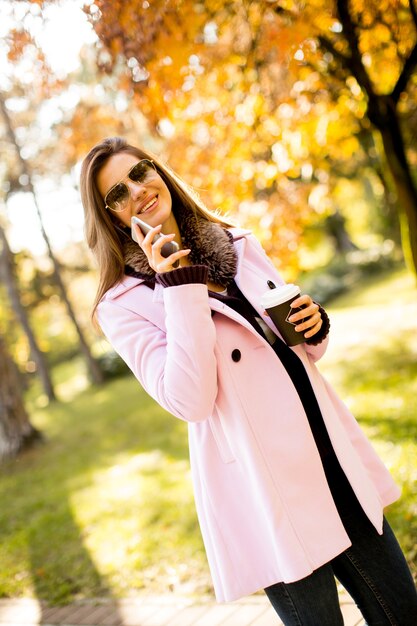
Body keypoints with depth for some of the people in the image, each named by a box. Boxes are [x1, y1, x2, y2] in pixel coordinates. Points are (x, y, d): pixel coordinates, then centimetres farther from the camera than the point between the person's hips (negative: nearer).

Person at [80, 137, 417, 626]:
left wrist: (315, 325, -4)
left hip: (334, 461, 6)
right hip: (264, 493, -5)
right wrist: (181, 287, -19)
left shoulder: (239, 244, 9)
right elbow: (190, 402, -19)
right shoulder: (124, 303, -6)